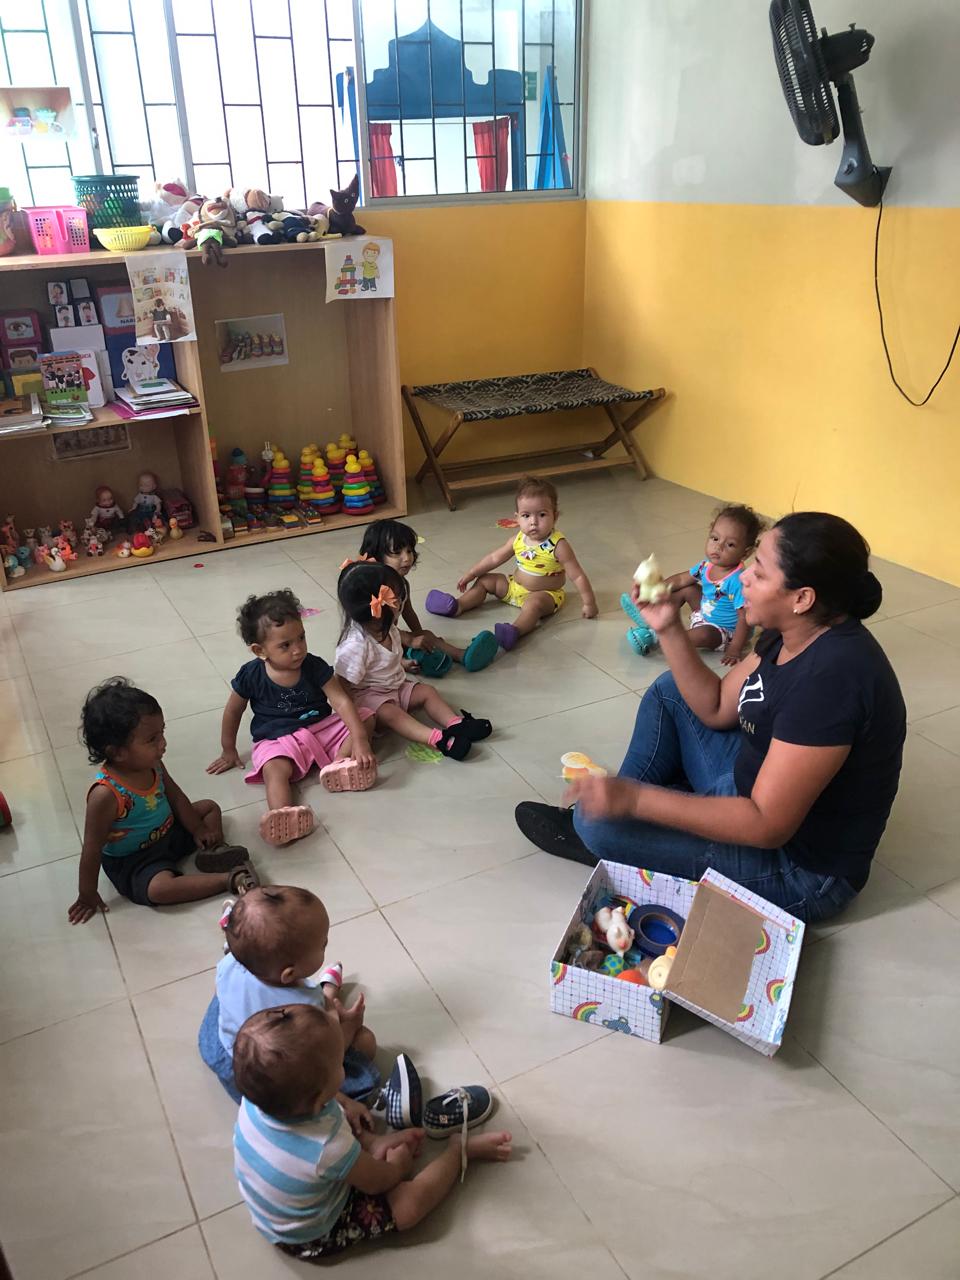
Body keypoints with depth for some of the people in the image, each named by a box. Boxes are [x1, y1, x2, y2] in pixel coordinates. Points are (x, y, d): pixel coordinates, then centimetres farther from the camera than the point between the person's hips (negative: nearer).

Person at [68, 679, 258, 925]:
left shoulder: (152, 764, -13)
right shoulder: (106, 794, -35)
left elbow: (175, 796, 5)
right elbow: (92, 850, -25)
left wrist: (198, 829, 1)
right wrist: (87, 895, -16)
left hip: (169, 831, 8)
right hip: (132, 861, -8)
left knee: (210, 807, 13)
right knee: (159, 889, -34)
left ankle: (213, 851, -12)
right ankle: (229, 878, -27)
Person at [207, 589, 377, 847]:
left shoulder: (314, 666, -8)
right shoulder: (251, 676, -10)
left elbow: (341, 701, -15)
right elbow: (233, 712, 6)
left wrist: (360, 739, -27)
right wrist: (228, 751, 14)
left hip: (321, 727, 3)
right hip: (277, 740, -3)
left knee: (365, 719, -14)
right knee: (274, 770, -35)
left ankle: (339, 764, -36)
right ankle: (286, 817, -63)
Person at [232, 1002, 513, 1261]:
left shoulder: (256, 1097, -27)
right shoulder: (328, 1150, -43)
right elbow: (378, 1182, -17)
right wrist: (397, 1166, 1)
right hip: (311, 1239, -6)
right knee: (411, 1202, -7)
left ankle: (372, 1143, 18)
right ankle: (460, 1147, 18)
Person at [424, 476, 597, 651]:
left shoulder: (558, 545, -24)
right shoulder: (518, 540, -7)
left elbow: (578, 576, -22)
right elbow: (495, 558, 6)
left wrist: (589, 603, -24)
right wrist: (471, 574, 7)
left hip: (545, 594, -7)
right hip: (515, 586, 7)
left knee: (534, 603, -39)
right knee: (484, 580, 7)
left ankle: (515, 631, -59)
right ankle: (458, 606, -2)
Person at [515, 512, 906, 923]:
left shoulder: (830, 676, -33)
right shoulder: (793, 632, -4)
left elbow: (768, 825, -31)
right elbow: (716, 708, 6)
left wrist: (635, 799, -31)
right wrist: (667, 629, -6)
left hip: (799, 864, -9)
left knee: (600, 822, -18)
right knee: (670, 689, 12)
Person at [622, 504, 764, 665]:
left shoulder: (737, 581, -33)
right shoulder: (707, 565, -8)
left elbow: (745, 617, -31)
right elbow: (681, 579, 8)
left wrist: (735, 650, -32)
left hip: (724, 632, -9)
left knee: (703, 635, -37)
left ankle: (654, 637, -27)